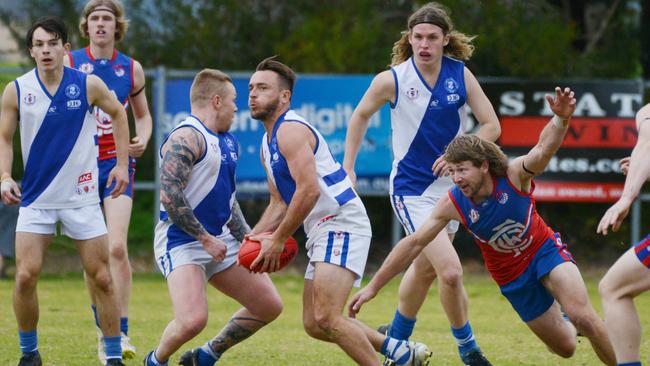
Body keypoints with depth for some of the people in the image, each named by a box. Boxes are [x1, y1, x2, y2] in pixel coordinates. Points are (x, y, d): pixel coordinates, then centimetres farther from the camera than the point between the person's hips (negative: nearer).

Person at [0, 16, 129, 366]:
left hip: (82, 198, 0)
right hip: (35, 199, 0)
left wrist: (122, 164, 7)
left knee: (101, 278, -1)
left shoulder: (89, 85, -5)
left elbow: (118, 114, 12)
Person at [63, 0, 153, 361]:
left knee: (117, 247, -16)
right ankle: (103, 332, 15)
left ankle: (122, 332, -13)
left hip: (117, 163, 0)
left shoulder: (131, 69, 6)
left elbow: (142, 115, 19)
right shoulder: (69, 63, 1)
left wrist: (142, 140, -1)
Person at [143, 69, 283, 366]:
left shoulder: (228, 141, 16)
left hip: (220, 242, 9)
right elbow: (170, 197, -24)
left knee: (269, 306, 8)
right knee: (193, 319, -26)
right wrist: (206, 239, -20)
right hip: (181, 243, -9)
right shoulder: (186, 138, -16)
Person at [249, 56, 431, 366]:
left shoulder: (290, 130, -13)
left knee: (327, 318, -20)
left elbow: (308, 191, -22)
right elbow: (279, 203, 25)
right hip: (322, 232, 11)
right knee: (314, 325, 11)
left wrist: (277, 240, -15)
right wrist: (251, 239, 10)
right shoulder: (268, 143, 19)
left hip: (342, 223, -11)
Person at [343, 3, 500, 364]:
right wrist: (347, 168, 5)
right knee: (451, 272, -17)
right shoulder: (391, 80, -12)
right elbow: (361, 116, 5)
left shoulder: (461, 75, -6)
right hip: (413, 191, -4)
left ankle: (397, 336, 42)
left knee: (426, 267, 19)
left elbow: (491, 125, -2)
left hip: (452, 184, 4)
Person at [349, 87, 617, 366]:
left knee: (582, 316, -24)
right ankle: (569, 327, 41)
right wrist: (373, 286, -14)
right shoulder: (452, 204, -20)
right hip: (512, 275, 2)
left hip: (545, 250, -2)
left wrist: (561, 119, -70)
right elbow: (414, 243, -14)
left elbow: (543, 150, -47)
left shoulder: (513, 175, -26)